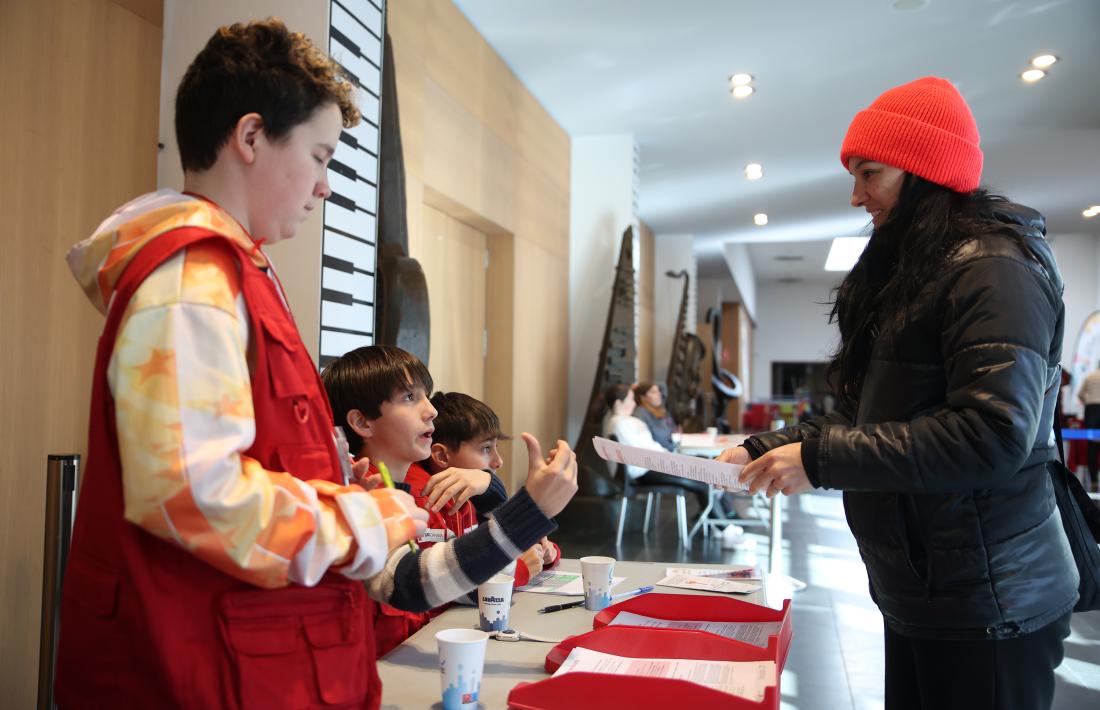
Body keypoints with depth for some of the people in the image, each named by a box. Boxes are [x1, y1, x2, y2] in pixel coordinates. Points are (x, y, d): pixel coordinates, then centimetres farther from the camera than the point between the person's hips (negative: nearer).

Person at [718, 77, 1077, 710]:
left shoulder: (994, 269, -14)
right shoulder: (906, 274, 15)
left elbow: (994, 437, -26)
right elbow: (865, 418, 14)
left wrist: (819, 459, -22)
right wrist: (764, 449, 2)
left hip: (985, 609, -8)